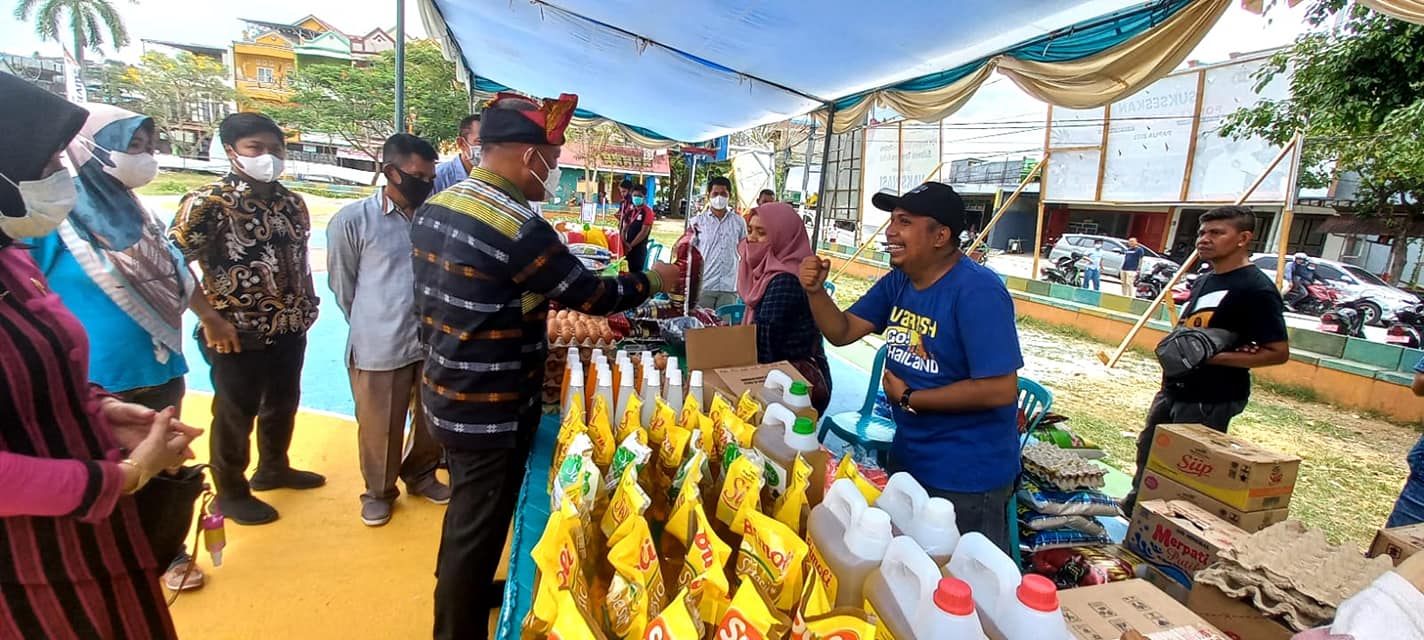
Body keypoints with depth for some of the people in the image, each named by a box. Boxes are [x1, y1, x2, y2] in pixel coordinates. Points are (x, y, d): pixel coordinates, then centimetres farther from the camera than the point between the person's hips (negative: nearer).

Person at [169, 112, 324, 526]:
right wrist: (209, 317, -16)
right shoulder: (208, 202, -15)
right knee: (235, 415, 10)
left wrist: (308, 303, 5)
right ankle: (231, 493, 29)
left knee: (283, 403, 21)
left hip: (290, 329, 6)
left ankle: (273, 468, 43)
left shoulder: (292, 203, 5)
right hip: (240, 334, -6)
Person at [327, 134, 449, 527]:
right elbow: (342, 284, 3)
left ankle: (421, 475, 43)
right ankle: (379, 491, 37)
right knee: (380, 428, 13)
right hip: (379, 348, -3)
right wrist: (371, 325, 10)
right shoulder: (353, 220, -9)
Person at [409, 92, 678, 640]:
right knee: (479, 528, 11)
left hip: (444, 394, 9)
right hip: (493, 410, -9)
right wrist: (651, 280, 0)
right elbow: (592, 296, -17)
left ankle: (456, 593, 50)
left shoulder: (434, 208, 2)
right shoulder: (519, 227, -26)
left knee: (465, 513, 28)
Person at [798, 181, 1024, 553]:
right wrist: (816, 291, -16)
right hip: (908, 457, 9)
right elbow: (842, 332, 3)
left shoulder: (977, 292, -25)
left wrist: (909, 398, -20)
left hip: (966, 474, -8)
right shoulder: (898, 280, 2)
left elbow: (1000, 390, -29)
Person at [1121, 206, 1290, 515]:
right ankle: (1133, 508, 39)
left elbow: (1278, 352, -18)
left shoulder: (1256, 289, -16)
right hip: (1173, 390, 9)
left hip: (1211, 400, -9)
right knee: (1148, 451, 21)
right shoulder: (1204, 281, 11)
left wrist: (1213, 356, -26)